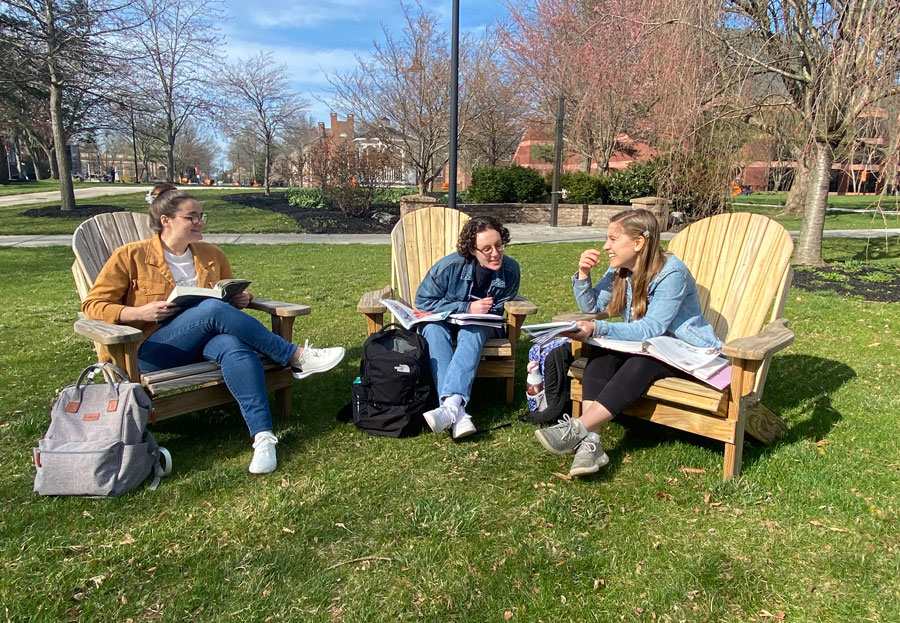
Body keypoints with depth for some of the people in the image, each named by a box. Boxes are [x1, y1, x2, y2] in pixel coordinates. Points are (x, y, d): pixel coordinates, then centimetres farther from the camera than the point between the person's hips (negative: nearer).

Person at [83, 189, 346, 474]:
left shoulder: (212, 255, 15)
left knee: (233, 345, -36)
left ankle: (263, 436, -45)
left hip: (204, 341, 4)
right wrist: (140, 313, -16)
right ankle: (298, 357, -27)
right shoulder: (130, 256, 2)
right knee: (212, 309, -33)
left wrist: (240, 299, 4)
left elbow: (231, 297, 29)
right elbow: (93, 305, 2)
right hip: (153, 351, -3)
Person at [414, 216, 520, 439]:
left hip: (478, 326, 1)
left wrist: (442, 310, -14)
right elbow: (423, 301, -13)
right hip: (443, 322, 0)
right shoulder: (450, 266, -21)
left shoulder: (510, 270, -15)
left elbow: (494, 311, -4)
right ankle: (458, 413, -49)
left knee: (472, 332, -36)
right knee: (433, 329, -36)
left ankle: (451, 404, -53)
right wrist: (467, 308, -22)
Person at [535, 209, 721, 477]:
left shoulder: (672, 272, -21)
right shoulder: (620, 271, 2)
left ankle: (577, 430, -40)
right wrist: (583, 274, -10)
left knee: (641, 363, -36)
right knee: (600, 354, -23)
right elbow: (591, 307, 8)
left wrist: (597, 328, -36)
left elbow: (651, 329, -28)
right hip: (644, 345, 6)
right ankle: (589, 443, -37)